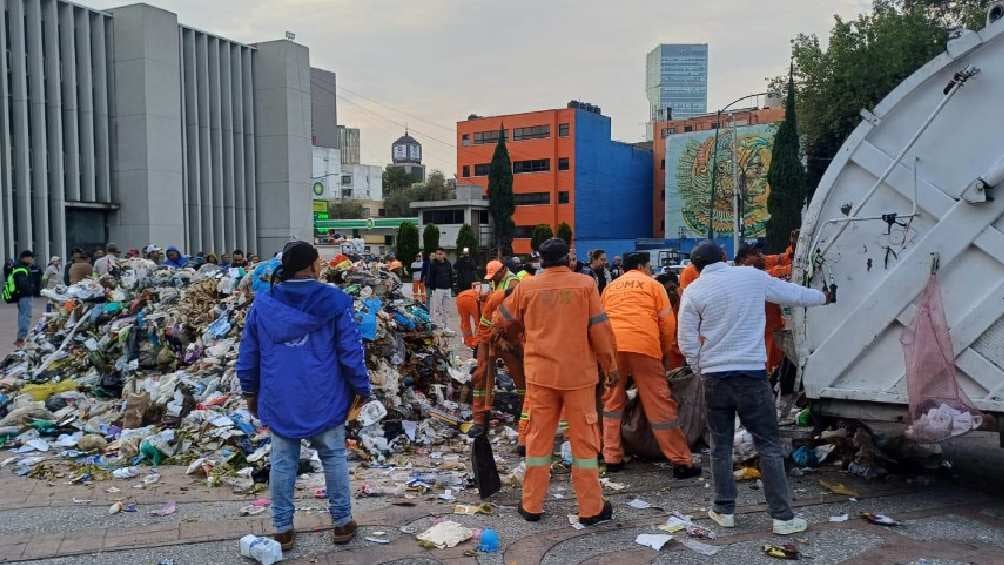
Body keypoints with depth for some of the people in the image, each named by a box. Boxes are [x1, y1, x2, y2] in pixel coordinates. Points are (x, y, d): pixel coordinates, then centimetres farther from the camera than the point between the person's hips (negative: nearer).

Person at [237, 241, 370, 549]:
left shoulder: (262, 303, 1)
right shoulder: (334, 301, -8)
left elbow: (248, 353, 7)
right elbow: (351, 352, -8)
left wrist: (250, 391, 19)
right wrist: (361, 389, 3)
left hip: (280, 400, 2)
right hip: (323, 398, -2)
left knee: (282, 462, 11)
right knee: (334, 457, 12)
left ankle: (282, 529, 19)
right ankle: (342, 522, 21)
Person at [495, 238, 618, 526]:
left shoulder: (527, 287, 1)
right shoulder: (585, 285, -5)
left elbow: (503, 320, 15)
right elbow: (600, 329, -4)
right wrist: (610, 366, 7)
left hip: (539, 373, 2)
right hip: (578, 373, -2)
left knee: (538, 437, 11)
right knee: (584, 439, 7)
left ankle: (532, 505, 19)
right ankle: (591, 508, 14)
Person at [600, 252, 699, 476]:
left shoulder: (610, 287, 24)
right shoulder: (652, 285, 14)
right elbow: (668, 322, 8)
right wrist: (666, 352, 20)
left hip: (612, 346, 3)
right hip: (643, 345, -3)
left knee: (612, 401, 16)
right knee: (660, 403, 1)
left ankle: (612, 458, 16)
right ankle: (681, 462, 4)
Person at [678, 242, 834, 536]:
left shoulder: (694, 291, -1)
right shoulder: (753, 276, 3)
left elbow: (687, 342, -2)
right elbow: (793, 293, 18)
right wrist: (823, 297, 36)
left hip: (715, 376, 0)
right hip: (752, 373, 0)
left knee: (721, 445, 12)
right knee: (769, 445, 6)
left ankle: (724, 510, 18)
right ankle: (783, 516, 7)